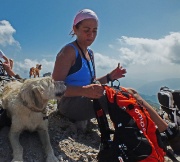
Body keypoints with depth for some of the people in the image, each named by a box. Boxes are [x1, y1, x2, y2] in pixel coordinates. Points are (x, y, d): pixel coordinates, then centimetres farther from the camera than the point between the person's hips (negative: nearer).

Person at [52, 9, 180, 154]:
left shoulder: (90, 53, 17)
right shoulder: (69, 51, -10)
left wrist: (110, 77, 4)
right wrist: (84, 90, -34)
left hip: (84, 102, 9)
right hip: (71, 104, -9)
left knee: (131, 93, -4)